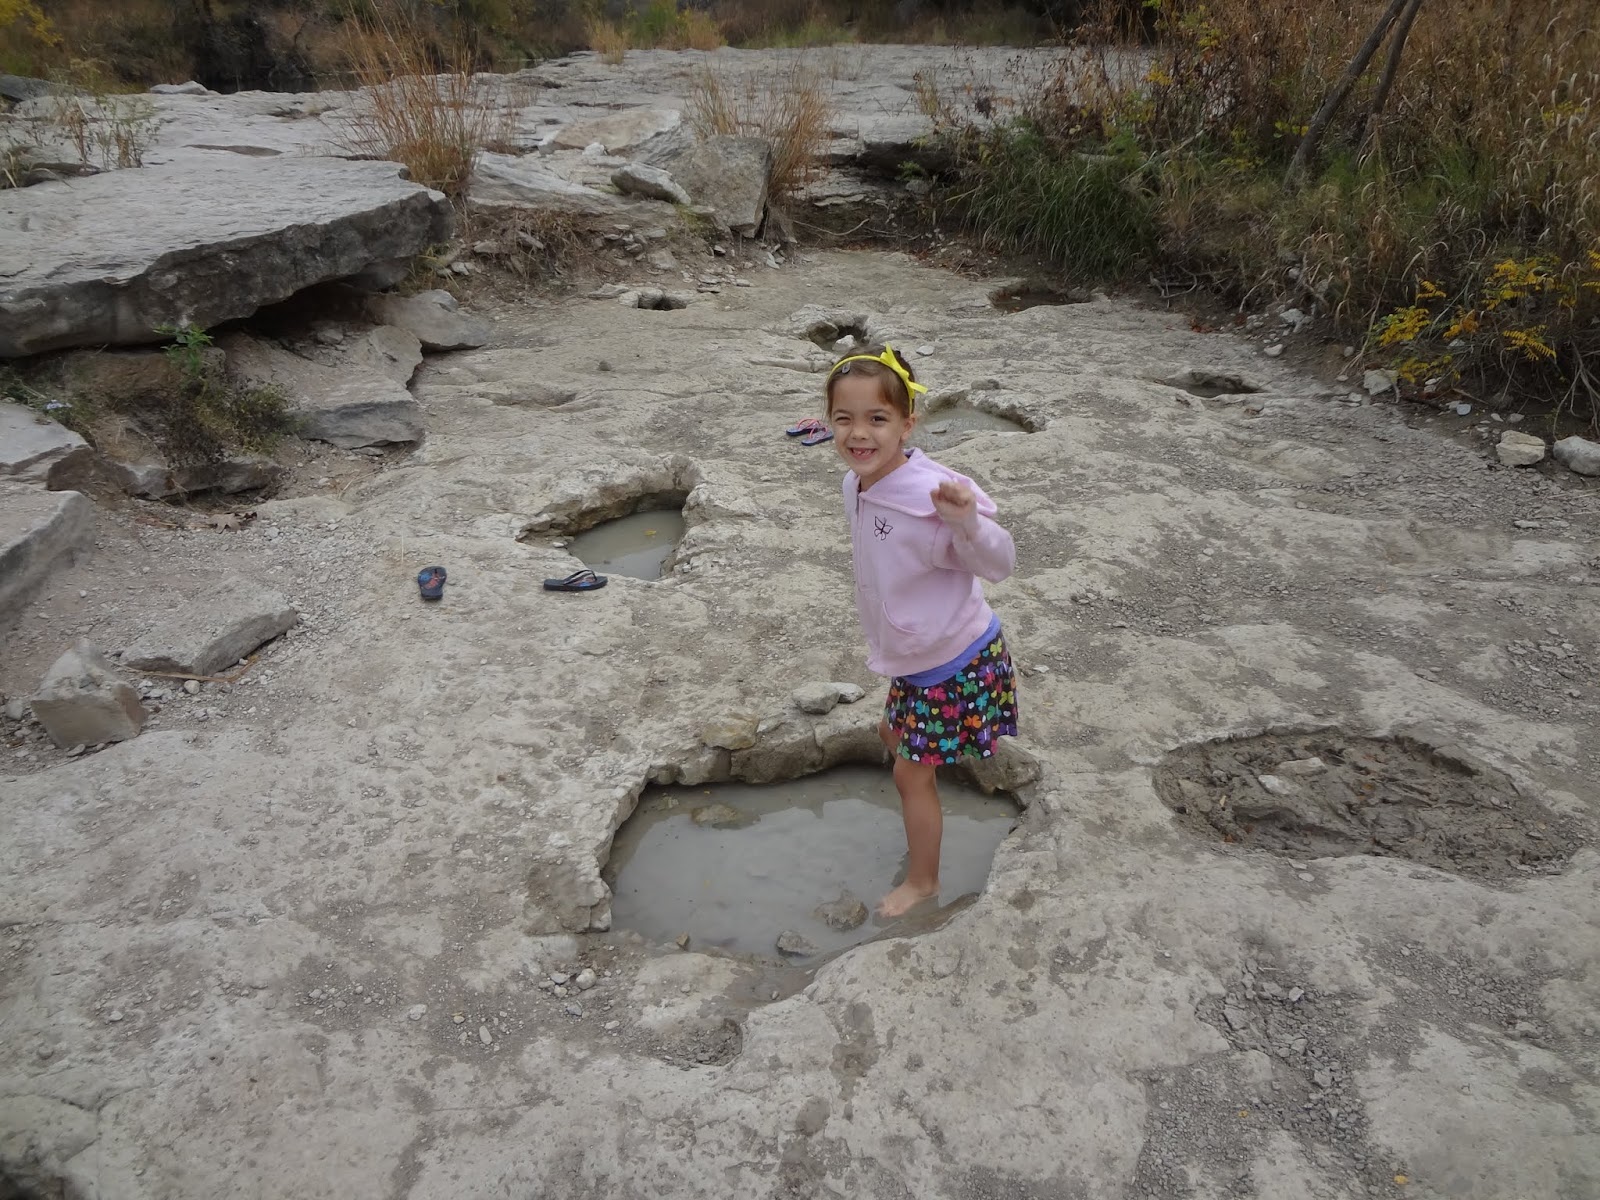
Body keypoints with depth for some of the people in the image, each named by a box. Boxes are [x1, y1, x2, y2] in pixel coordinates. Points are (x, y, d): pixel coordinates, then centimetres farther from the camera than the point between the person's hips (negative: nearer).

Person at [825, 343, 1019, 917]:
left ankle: (922, 881, 29)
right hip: (913, 656, 8)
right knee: (893, 733, 28)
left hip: (956, 661, -8)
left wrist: (968, 522, -45)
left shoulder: (928, 493, -31)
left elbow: (999, 565, -26)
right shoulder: (856, 484, -6)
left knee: (911, 772, 5)